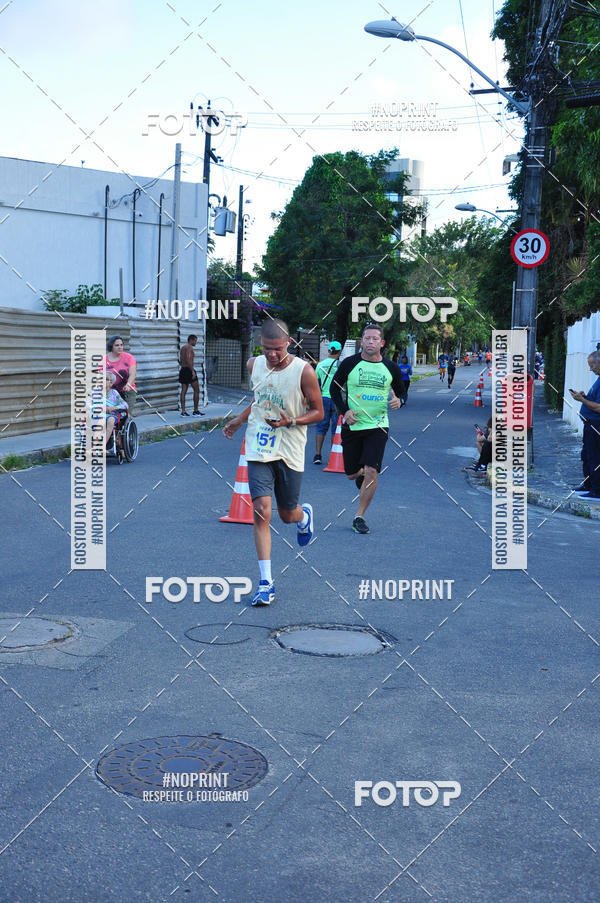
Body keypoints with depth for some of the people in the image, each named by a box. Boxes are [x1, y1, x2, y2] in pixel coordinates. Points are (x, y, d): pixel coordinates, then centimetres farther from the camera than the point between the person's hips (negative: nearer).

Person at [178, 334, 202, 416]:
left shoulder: (182, 347, 19)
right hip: (188, 370, -9)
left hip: (182, 370, 9)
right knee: (196, 390, -1)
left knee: (183, 391, 6)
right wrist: (193, 371, -24)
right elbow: (188, 359, -22)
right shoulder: (189, 347, -10)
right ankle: (195, 411, -1)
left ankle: (183, 411, 3)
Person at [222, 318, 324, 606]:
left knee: (288, 514, 10)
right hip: (259, 449, 2)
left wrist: (290, 422, -20)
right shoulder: (254, 365, 3)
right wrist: (239, 420, 15)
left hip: (290, 453, -2)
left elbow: (318, 412, -5)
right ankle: (266, 582, -5)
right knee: (261, 512, -11)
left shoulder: (303, 371, -12)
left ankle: (305, 515, 51)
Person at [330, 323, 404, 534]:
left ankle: (359, 517, -1)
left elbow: (401, 392, 16)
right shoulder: (349, 364, -3)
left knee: (371, 472, -14)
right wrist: (345, 411, -7)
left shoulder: (391, 368, 2)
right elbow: (335, 388, 7)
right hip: (352, 425, 1)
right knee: (351, 474, 9)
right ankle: (360, 474, 48)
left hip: (378, 426, 0)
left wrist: (398, 401, -8)